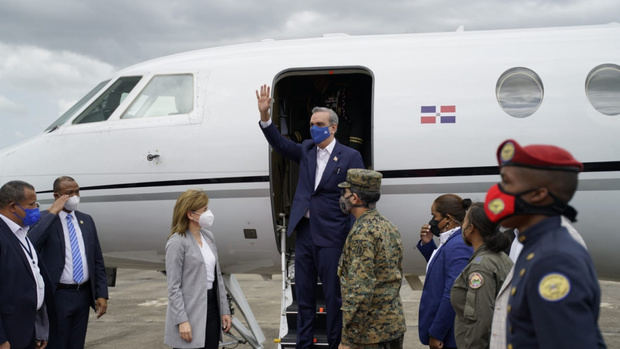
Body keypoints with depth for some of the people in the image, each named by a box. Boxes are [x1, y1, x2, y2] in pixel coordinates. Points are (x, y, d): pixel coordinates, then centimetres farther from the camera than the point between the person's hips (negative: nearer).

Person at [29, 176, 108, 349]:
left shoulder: (86, 220, 10)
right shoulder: (44, 220, -7)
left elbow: (97, 260, 12)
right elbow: (31, 245, -29)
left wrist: (102, 294, 4)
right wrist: (52, 212, -23)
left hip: (84, 294, 5)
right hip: (58, 296, -5)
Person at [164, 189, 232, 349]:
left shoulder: (208, 236, 11)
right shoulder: (177, 242, -11)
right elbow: (174, 287, -13)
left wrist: (225, 310, 12)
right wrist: (182, 321, -18)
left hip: (212, 306, 7)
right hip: (191, 310, -7)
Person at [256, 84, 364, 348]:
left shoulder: (350, 157, -6)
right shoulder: (307, 150, 10)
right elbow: (280, 143, 3)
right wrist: (264, 115, -12)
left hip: (332, 237, -5)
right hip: (304, 232, 6)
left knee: (333, 295, 3)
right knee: (303, 294, 14)